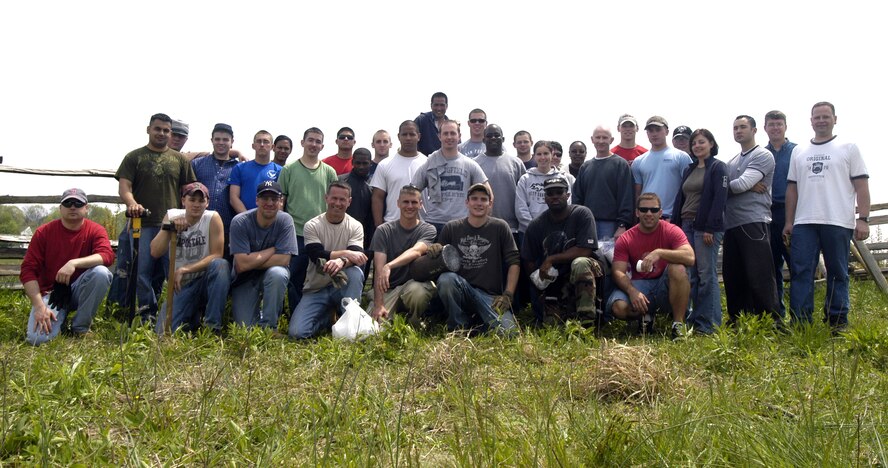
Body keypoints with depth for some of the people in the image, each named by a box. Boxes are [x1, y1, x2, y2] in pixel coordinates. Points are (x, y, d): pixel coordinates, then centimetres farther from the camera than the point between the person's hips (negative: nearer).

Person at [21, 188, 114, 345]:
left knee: (101, 272, -32)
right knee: (37, 338, -24)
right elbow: (28, 270, -9)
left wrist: (74, 263, -39)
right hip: (51, 291, 0)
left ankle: (80, 327, -13)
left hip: (80, 290, 0)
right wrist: (39, 306, -20)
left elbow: (107, 255, -25)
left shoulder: (95, 230, -6)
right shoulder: (44, 232, -5)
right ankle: (60, 316, 15)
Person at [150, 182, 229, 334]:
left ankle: (212, 327, -23)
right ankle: (192, 318, 20)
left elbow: (217, 255, -17)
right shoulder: (172, 216, 0)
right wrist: (169, 227, -21)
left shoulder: (213, 218, -10)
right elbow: (155, 253, -7)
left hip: (206, 281, -2)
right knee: (165, 332, -16)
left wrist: (183, 270, -23)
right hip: (180, 285, 2)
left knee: (220, 265, -35)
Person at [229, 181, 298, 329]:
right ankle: (257, 310, 25)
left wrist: (252, 262, -19)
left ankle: (268, 325, -15)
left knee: (277, 273, -35)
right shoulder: (240, 222, -18)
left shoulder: (285, 221, -15)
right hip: (245, 279, 0)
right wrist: (272, 250, -18)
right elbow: (242, 264, -24)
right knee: (245, 328, -12)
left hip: (273, 274, 0)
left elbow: (283, 260, -21)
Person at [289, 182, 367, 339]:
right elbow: (317, 256, -19)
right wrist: (345, 253, -29)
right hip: (316, 289, 0)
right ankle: (328, 319, 11)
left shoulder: (355, 226, -2)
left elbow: (357, 257, -19)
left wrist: (341, 262, -42)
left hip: (342, 285, 0)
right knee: (297, 332, -21)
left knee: (356, 272, -34)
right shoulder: (312, 226, -5)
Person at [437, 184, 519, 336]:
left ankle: (478, 322, 8)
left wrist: (507, 295, -5)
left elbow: (513, 262, 3)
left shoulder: (500, 227, 6)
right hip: (459, 292, 1)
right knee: (446, 278, -34)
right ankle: (459, 328, -10)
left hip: (490, 296, 0)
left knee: (508, 332, -26)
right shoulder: (451, 228, 8)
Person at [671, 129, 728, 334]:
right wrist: (675, 224, 10)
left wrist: (710, 228, -18)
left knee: (707, 275, -6)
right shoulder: (689, 169, 19)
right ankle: (695, 320, 12)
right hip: (686, 225, 7)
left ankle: (710, 324, -1)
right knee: (691, 275, 6)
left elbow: (719, 199, -11)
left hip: (706, 227, -7)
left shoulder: (718, 167, -2)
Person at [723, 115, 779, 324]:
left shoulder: (763, 156, 0)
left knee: (759, 275, -8)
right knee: (732, 275, 9)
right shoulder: (731, 162, 22)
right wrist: (749, 187, -4)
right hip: (731, 224, 7)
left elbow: (742, 184, -12)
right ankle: (737, 320, 17)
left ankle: (771, 320, -2)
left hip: (753, 222, -7)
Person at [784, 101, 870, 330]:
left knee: (838, 274, 3)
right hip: (803, 223, 3)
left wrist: (863, 219, -8)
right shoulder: (799, 152, 16)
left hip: (838, 223, -2)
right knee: (800, 272, -2)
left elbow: (861, 186, 1)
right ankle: (800, 321, 0)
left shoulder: (848, 148, 8)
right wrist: (789, 222, 9)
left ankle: (838, 322, 10)